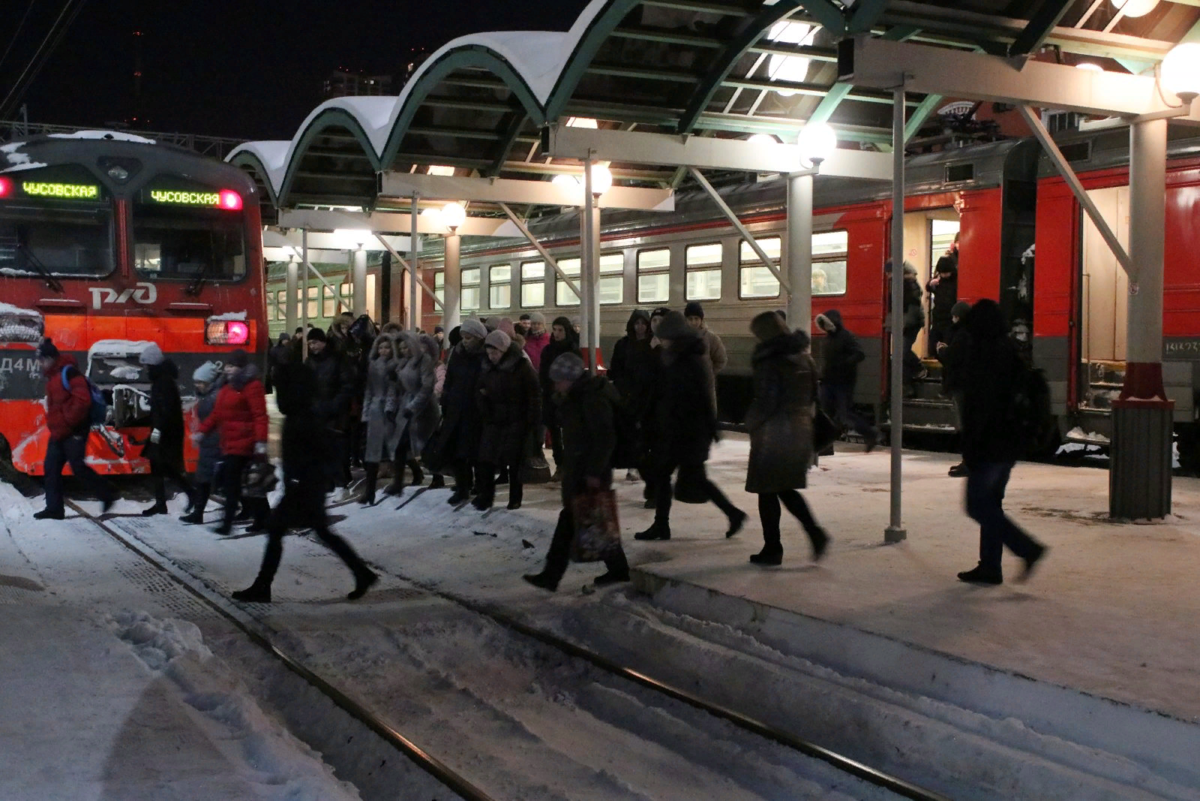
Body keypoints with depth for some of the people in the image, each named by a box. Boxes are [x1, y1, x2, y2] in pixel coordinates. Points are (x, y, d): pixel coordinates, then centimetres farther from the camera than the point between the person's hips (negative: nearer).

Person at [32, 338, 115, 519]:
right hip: (58, 432, 9)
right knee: (51, 467, 5)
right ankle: (54, 508, 7)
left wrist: (67, 423, -19)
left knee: (77, 466, -9)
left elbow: (82, 400, -23)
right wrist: (54, 427, 11)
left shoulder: (68, 372, -13)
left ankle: (107, 495, 4)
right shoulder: (52, 376, 17)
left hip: (74, 431, -9)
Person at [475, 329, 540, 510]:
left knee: (515, 461, 2)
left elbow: (534, 397, -9)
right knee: (485, 460, -1)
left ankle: (515, 499, 14)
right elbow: (481, 392, 15)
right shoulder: (488, 368, 6)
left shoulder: (522, 367, -9)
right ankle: (485, 496, 9)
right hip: (494, 421, 4)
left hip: (516, 422, -4)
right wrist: (485, 413, -1)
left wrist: (531, 422, -13)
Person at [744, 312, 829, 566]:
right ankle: (815, 532, 4)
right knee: (786, 488, 18)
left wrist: (751, 422, -3)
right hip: (801, 429, 8)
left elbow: (766, 401, -18)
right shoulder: (803, 357, 8)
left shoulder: (769, 361, -15)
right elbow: (812, 394, 12)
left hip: (773, 433, -7)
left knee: (768, 491, 4)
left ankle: (772, 549, 9)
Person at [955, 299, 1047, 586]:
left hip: (989, 445, -9)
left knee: (978, 504, -3)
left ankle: (1028, 548, -8)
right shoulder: (1011, 353, 11)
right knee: (989, 503, 14)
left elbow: (980, 405, -20)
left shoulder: (983, 355, -16)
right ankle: (989, 566, 17)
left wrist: (970, 448, -16)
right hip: (1008, 443, 9)